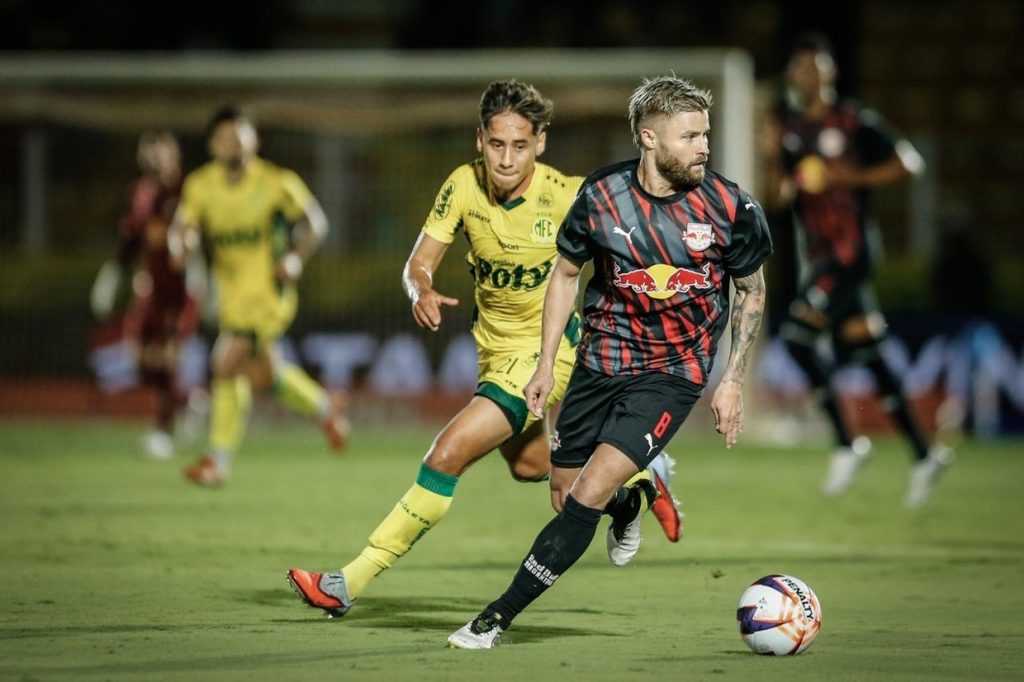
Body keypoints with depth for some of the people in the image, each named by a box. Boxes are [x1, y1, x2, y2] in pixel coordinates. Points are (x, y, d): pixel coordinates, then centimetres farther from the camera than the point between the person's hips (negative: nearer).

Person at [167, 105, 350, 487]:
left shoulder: (277, 183, -9)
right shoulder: (200, 185, 0)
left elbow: (315, 222, 1)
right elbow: (182, 228, 4)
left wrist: (296, 259, -14)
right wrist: (181, 245, -20)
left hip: (268, 288, -5)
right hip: (230, 292, 5)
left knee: (227, 365, -16)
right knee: (262, 373, 14)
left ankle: (219, 460, -9)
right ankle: (324, 408, 40)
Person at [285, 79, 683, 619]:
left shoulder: (566, 196, -23)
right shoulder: (464, 185, -13)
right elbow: (420, 261, -11)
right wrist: (422, 292, -34)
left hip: (547, 350, -7)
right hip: (493, 345, 7)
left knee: (449, 454, -19)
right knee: (528, 465, 28)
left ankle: (350, 584, -15)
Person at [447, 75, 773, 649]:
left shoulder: (730, 208, -13)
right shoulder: (601, 196, -10)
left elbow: (753, 291, 3)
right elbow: (566, 272, 6)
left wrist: (733, 381, -1)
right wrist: (546, 364, 4)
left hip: (674, 372, -3)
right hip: (601, 361, 3)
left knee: (590, 493, -17)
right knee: (566, 494, 10)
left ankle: (499, 618, -9)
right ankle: (627, 508, 47)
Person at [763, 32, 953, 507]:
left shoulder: (855, 123, -7)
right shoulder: (790, 127, 11)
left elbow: (909, 163, -6)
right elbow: (779, 194, 13)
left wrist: (852, 177, -14)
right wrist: (775, 158, -6)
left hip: (851, 249, -7)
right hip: (817, 252, 7)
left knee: (798, 334, -19)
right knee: (862, 352, 9)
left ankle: (846, 443, -9)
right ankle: (924, 453, 18)